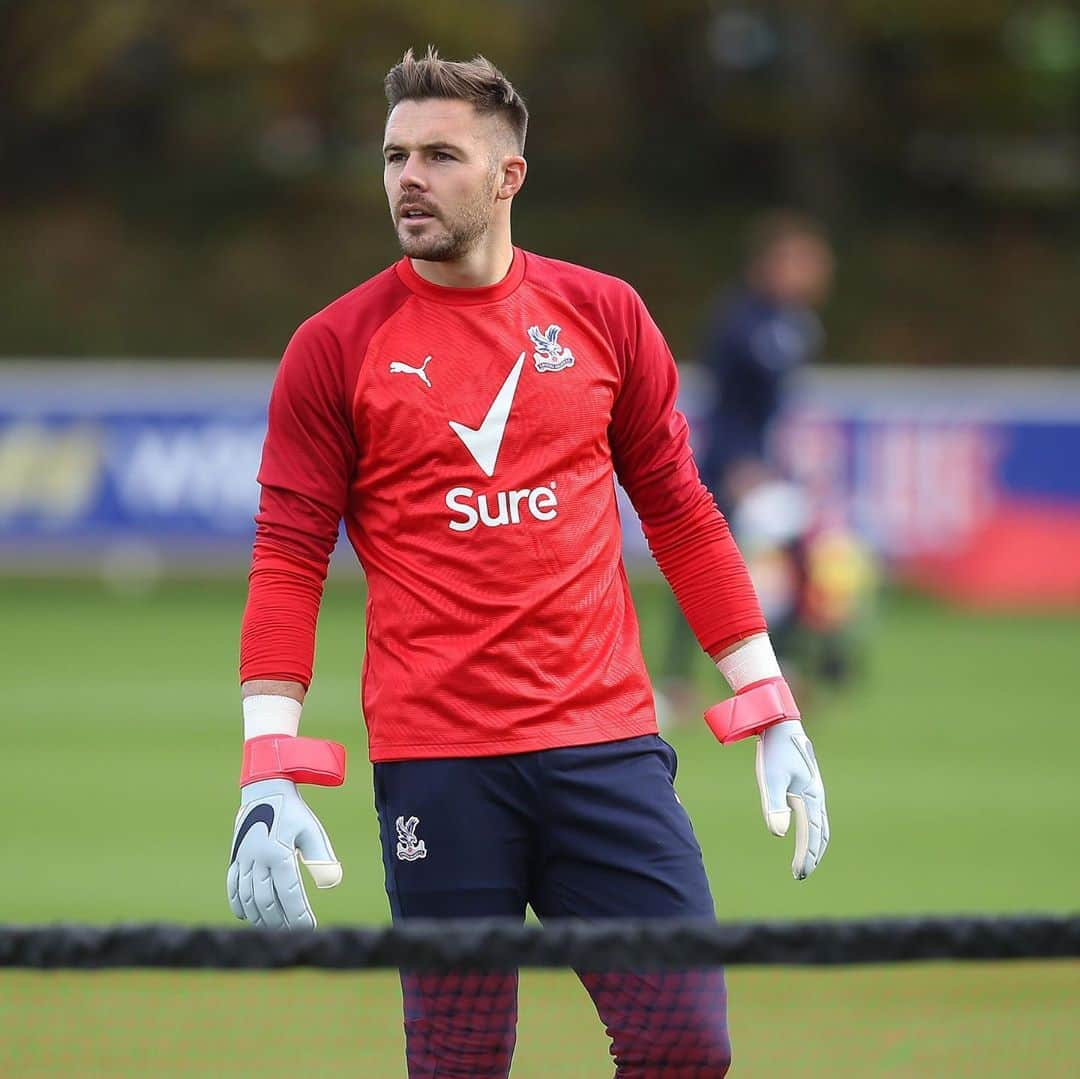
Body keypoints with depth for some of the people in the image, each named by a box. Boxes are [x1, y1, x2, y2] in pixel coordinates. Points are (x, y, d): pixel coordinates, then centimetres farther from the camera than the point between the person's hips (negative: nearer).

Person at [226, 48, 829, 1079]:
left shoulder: (602, 315, 8)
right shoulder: (336, 345, 2)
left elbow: (681, 517, 13)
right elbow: (287, 563, 0)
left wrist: (773, 717, 10)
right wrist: (269, 774, -9)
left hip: (608, 744, 2)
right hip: (433, 758, -2)